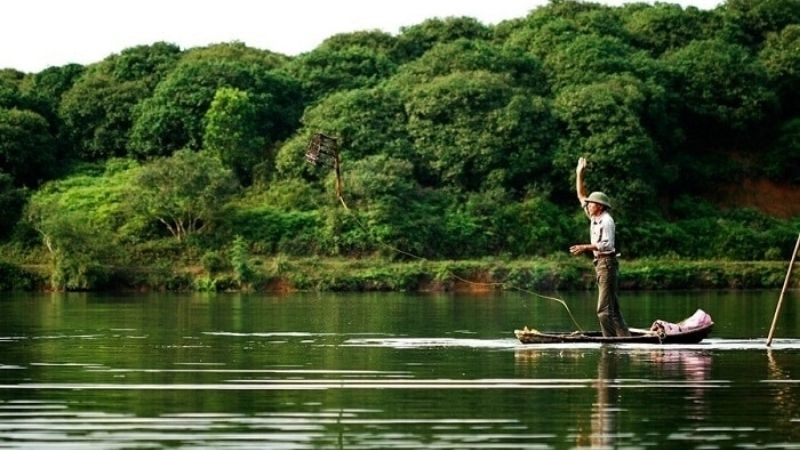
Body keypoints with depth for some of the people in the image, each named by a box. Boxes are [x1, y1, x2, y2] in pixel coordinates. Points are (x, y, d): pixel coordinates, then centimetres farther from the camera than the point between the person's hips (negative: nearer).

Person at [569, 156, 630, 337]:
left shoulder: (606, 220, -11)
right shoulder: (594, 217, 14)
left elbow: (607, 244, -21)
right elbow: (581, 196, 22)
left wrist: (586, 247, -21)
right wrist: (579, 174, 18)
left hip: (607, 263, -9)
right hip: (600, 263, 9)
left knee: (604, 310, -13)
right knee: (612, 308, 8)